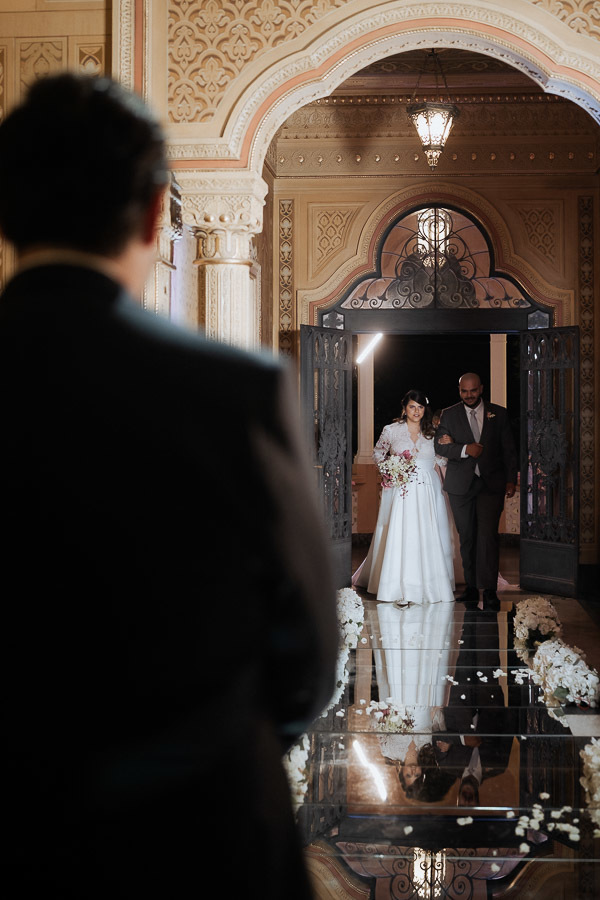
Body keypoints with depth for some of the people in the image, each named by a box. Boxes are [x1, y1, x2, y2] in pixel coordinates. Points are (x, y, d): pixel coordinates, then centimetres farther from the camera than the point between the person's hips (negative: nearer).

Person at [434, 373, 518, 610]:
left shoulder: (498, 413, 7)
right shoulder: (449, 415, 7)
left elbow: (508, 449, 8)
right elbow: (440, 446, -1)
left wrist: (511, 480, 2)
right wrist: (465, 449, -17)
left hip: (491, 484, -2)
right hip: (461, 484, 2)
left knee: (488, 534, -13)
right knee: (466, 537, 6)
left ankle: (489, 591, -14)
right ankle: (471, 587, 14)